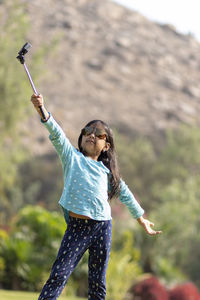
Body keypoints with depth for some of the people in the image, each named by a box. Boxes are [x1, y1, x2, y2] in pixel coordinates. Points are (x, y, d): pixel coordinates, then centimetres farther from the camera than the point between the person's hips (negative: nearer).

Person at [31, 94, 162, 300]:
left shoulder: (106, 170, 15)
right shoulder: (72, 156, 7)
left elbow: (124, 194, 27)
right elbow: (56, 133, -9)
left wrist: (141, 218, 32)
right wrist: (41, 109, -24)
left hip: (103, 228, 3)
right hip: (77, 227, -3)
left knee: (98, 283, 8)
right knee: (59, 275, -12)